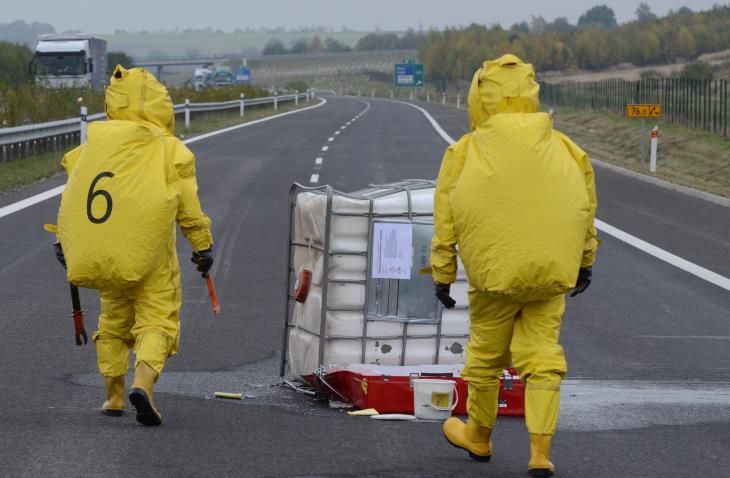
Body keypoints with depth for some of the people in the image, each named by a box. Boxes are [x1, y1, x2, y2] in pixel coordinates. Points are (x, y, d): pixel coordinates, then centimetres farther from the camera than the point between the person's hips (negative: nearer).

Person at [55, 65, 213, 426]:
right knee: (157, 322, -1)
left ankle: (114, 396, 22)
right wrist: (202, 245, 2)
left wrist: (64, 241, 22)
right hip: (151, 255, -4)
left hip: (104, 253, 4)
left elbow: (75, 195, 11)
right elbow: (187, 205, -8)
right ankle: (143, 383, -25)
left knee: (113, 322, 20)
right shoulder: (169, 150, -6)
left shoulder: (95, 144, 5)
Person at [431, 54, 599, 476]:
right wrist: (585, 262, 23)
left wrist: (443, 274, 6)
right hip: (551, 273, 2)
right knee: (543, 357, 6)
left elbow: (446, 221, -4)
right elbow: (585, 212, 10)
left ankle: (480, 435, 33)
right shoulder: (563, 149, 0)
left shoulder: (465, 153, -8)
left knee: (486, 354, 15)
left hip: (494, 271, -2)